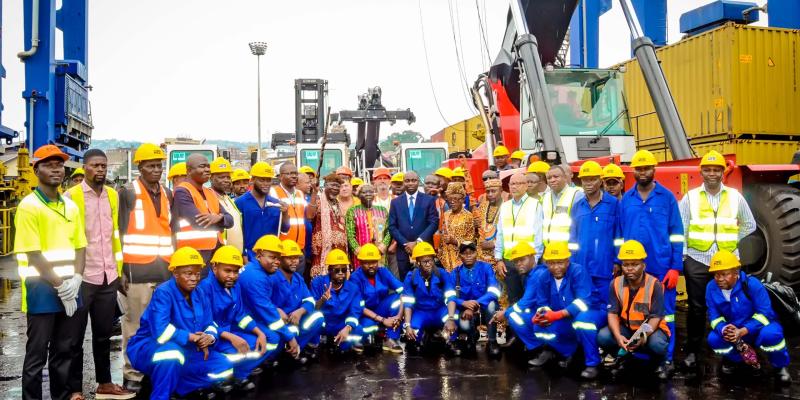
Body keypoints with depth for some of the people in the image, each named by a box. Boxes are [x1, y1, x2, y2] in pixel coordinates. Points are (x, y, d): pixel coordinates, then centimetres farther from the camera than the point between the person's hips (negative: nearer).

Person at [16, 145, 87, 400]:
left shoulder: (71, 206, 11)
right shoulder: (29, 206, -8)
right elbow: (33, 255, -13)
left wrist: (75, 280, -4)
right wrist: (59, 285, -13)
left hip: (70, 289, 6)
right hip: (42, 289, -6)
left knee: (64, 350, 14)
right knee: (37, 354, 2)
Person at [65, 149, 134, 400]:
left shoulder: (113, 196, 10)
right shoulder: (71, 196, -5)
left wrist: (119, 269, 12)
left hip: (108, 277, 5)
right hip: (81, 277, -5)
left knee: (104, 333, 14)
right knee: (76, 336, 5)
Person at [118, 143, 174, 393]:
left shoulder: (167, 194, 14)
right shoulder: (128, 193, -3)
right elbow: (118, 232, -4)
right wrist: (120, 270, -8)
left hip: (165, 269, 5)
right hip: (137, 269, -5)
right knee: (136, 325, -1)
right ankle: (132, 374, 7)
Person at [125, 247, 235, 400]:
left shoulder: (198, 294, 1)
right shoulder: (163, 293, -21)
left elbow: (210, 324, 2)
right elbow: (160, 332, -33)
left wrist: (209, 337, -22)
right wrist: (190, 337, -24)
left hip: (187, 352, 7)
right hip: (149, 349, -7)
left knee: (224, 368, -5)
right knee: (172, 351, -41)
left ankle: (172, 385, -2)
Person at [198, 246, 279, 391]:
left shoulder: (235, 286, 7)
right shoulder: (205, 287, -18)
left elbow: (241, 315, 10)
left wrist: (260, 333, -4)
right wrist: (231, 337, -32)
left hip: (232, 330, 9)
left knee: (273, 339, 2)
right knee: (242, 352, -34)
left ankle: (238, 376, -6)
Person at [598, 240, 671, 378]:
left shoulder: (655, 285, -17)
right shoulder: (616, 284, -8)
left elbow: (656, 317, -18)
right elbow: (612, 314, -12)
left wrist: (644, 336, -38)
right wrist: (618, 336, -32)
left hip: (651, 329, -3)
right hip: (626, 328, 3)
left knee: (657, 344, -36)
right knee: (603, 337, -25)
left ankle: (660, 364, 3)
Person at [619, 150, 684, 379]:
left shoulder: (667, 197, -1)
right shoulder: (626, 200, 8)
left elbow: (676, 234, -2)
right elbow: (620, 234, 12)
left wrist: (676, 267, -7)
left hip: (662, 267, -3)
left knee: (664, 313, 2)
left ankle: (666, 360, 11)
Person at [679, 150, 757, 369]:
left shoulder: (735, 197, 5)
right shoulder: (690, 197, 1)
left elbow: (750, 224, 16)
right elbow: (680, 229, 1)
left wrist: (731, 240, 7)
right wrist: (681, 256, -4)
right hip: (697, 261, -1)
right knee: (697, 308, 5)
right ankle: (692, 351, 14)